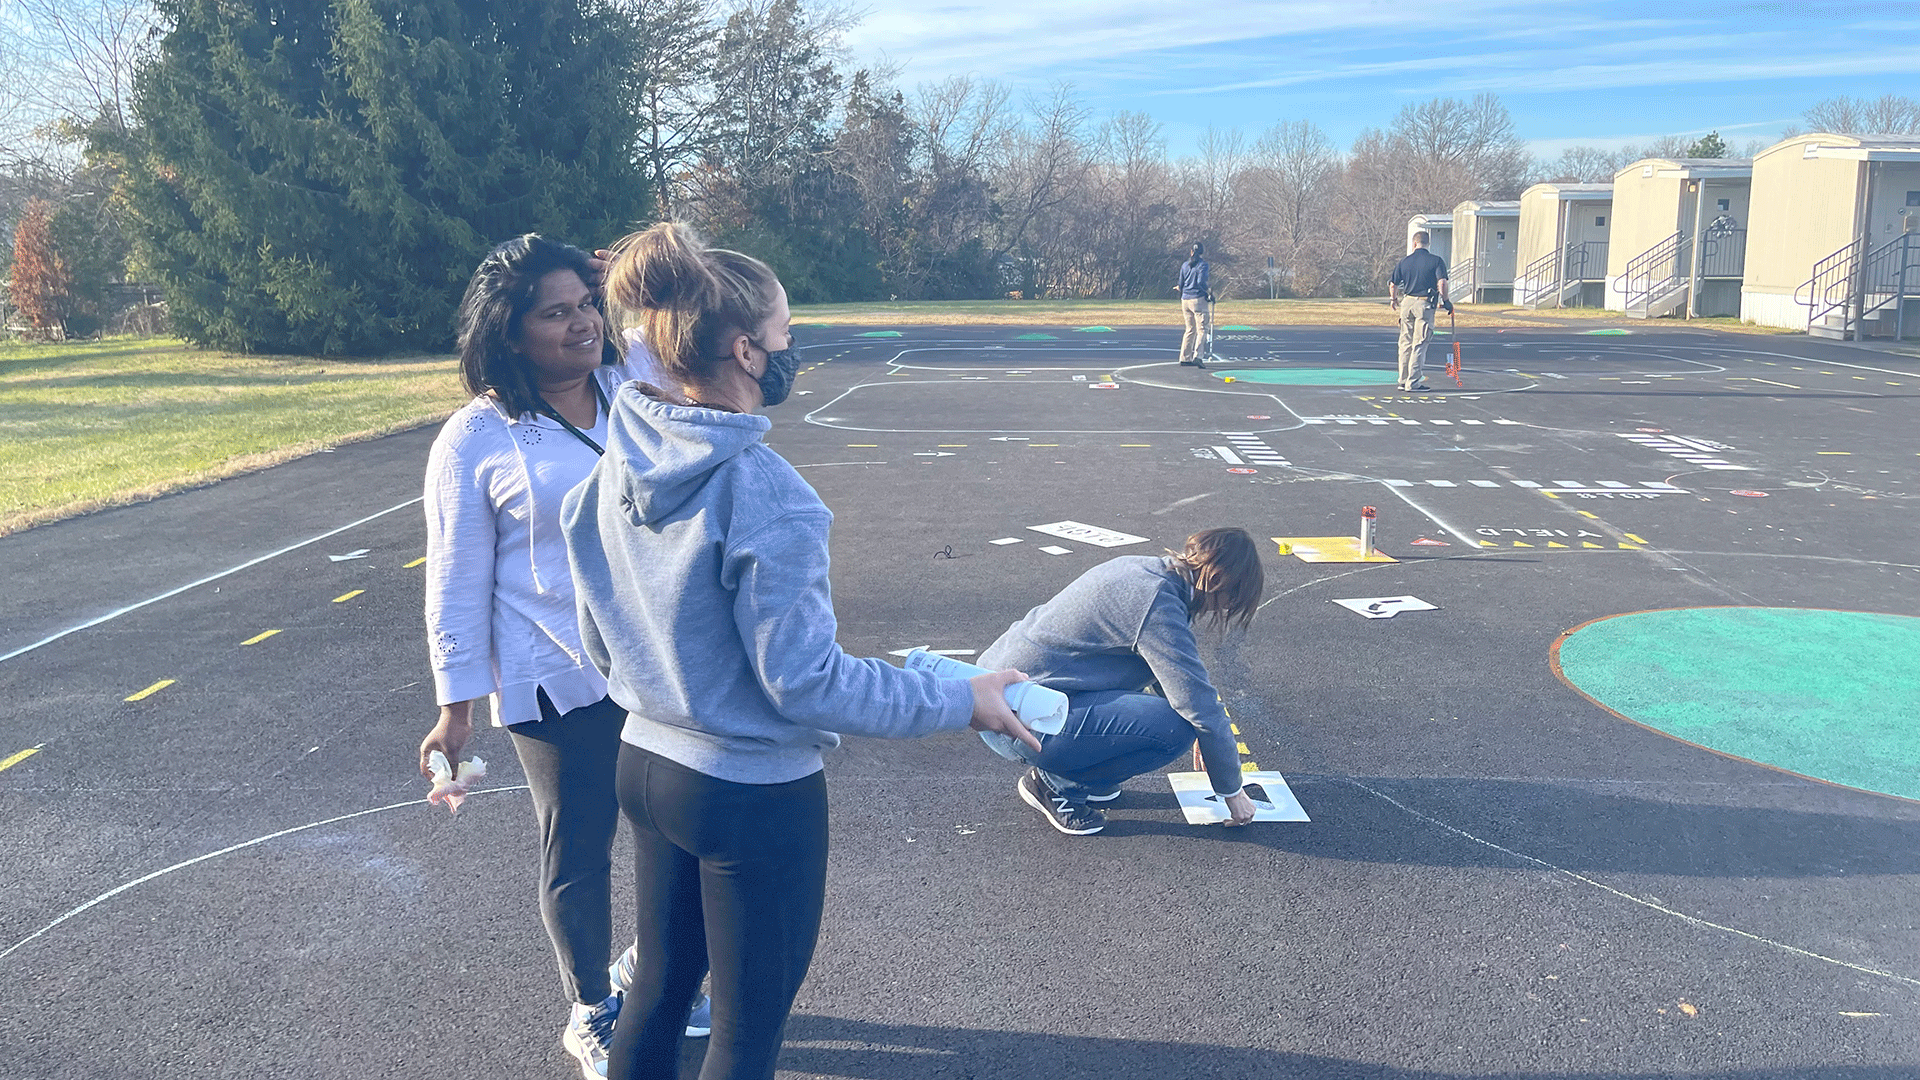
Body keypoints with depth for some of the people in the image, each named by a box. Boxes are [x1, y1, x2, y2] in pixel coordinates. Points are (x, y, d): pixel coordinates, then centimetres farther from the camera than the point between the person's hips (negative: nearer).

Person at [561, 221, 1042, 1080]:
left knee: (657, 988, 25)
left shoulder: (620, 461, -3)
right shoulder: (763, 494, -26)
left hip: (646, 765, 7)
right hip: (754, 794, -7)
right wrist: (962, 701, -13)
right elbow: (804, 680, -22)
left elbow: (601, 643, 7)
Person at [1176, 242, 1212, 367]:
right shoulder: (1202, 265, -6)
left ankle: (1184, 357, 13)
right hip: (1198, 299, -6)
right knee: (1202, 329, -4)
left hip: (1185, 300, 6)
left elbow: (1181, 284, 15)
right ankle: (1197, 356, -17)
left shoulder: (1185, 265, 11)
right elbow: (1201, 282, -19)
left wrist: (1181, 302, 23)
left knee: (1190, 330, 15)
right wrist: (1209, 293, -7)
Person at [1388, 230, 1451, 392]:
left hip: (1407, 302, 4)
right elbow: (1442, 282, -15)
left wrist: (1393, 300, 25)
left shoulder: (1404, 262, 7)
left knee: (1405, 343, 12)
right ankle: (1413, 382, -1)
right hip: (1425, 304, -3)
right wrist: (1445, 300, -3)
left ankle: (1403, 380, 15)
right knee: (1419, 344, 0)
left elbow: (1393, 284, 8)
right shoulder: (1436, 261, -3)